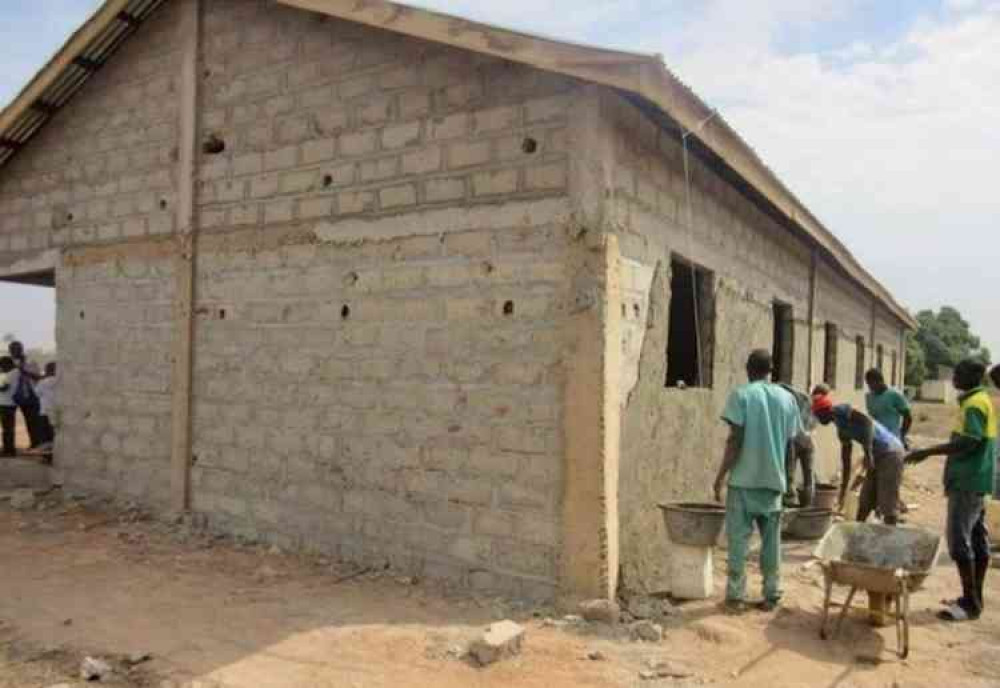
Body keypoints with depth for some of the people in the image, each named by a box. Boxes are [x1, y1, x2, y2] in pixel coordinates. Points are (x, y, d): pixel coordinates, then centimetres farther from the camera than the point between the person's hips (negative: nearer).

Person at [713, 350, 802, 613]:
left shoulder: (741, 394, -7)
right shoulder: (787, 398, 7)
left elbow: (735, 440, -13)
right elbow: (790, 444, 8)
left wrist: (720, 476, -7)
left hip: (743, 478, -4)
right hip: (774, 479, 4)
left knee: (739, 538, 2)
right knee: (772, 539, 12)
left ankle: (736, 596, 5)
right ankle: (772, 595, 17)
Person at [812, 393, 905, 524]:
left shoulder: (841, 410, -9)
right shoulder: (841, 430, 17)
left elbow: (868, 422, -26)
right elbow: (846, 462, 22)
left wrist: (868, 452, -31)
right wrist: (843, 490, 24)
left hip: (890, 452, -10)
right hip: (878, 455, 10)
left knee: (888, 505, -6)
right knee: (865, 501, 15)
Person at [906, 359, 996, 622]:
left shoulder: (974, 403, -15)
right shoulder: (983, 400, 15)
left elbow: (968, 442, -25)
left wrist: (927, 452, -24)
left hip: (967, 481, -10)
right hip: (976, 480, 10)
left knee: (958, 539, -7)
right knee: (977, 537, 12)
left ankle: (970, 603, -2)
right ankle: (974, 597, 19)